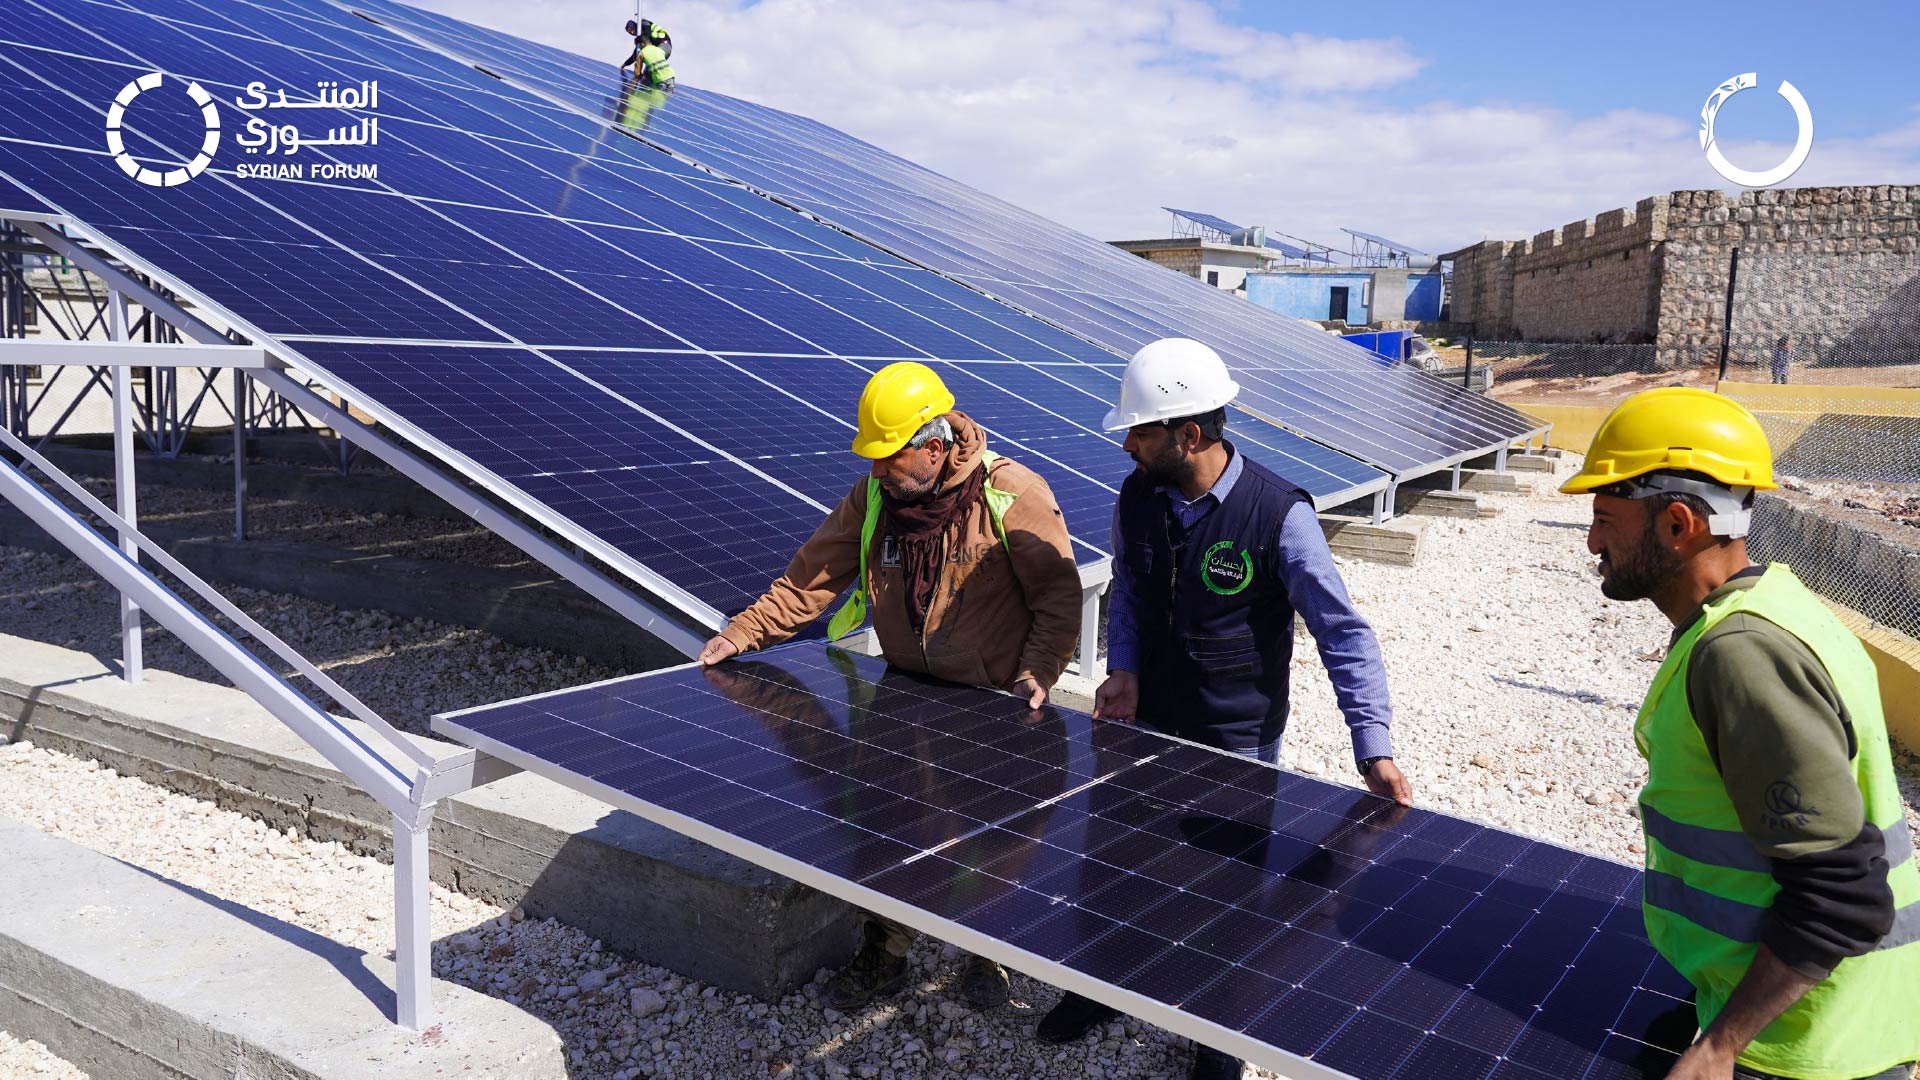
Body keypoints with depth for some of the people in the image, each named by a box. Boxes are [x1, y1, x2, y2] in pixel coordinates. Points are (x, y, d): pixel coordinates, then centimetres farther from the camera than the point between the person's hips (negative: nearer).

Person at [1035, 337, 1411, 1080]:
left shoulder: (1277, 515, -23)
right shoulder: (1136, 498, -8)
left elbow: (1344, 633, -20)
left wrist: (1373, 747, -28)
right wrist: (1124, 670, -9)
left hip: (1237, 742, -4)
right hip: (1146, 724, 5)